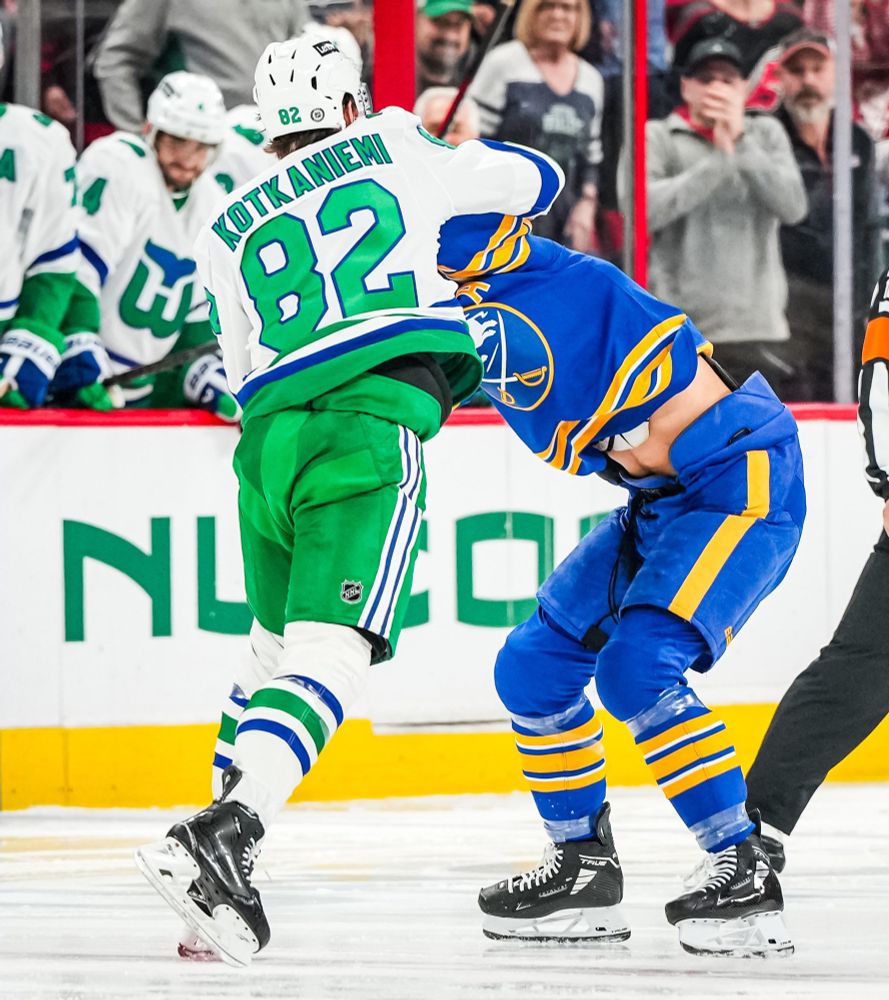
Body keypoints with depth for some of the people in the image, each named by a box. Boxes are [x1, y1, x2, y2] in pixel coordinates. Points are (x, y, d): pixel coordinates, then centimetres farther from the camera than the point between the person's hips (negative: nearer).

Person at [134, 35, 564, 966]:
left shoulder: (227, 228, 23)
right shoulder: (393, 147, 15)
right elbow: (533, 181, 24)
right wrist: (461, 159, 44)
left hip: (268, 435, 5)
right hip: (371, 427, -5)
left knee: (275, 641, 26)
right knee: (328, 656, -15)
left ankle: (222, 849, 23)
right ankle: (218, 836, -34)